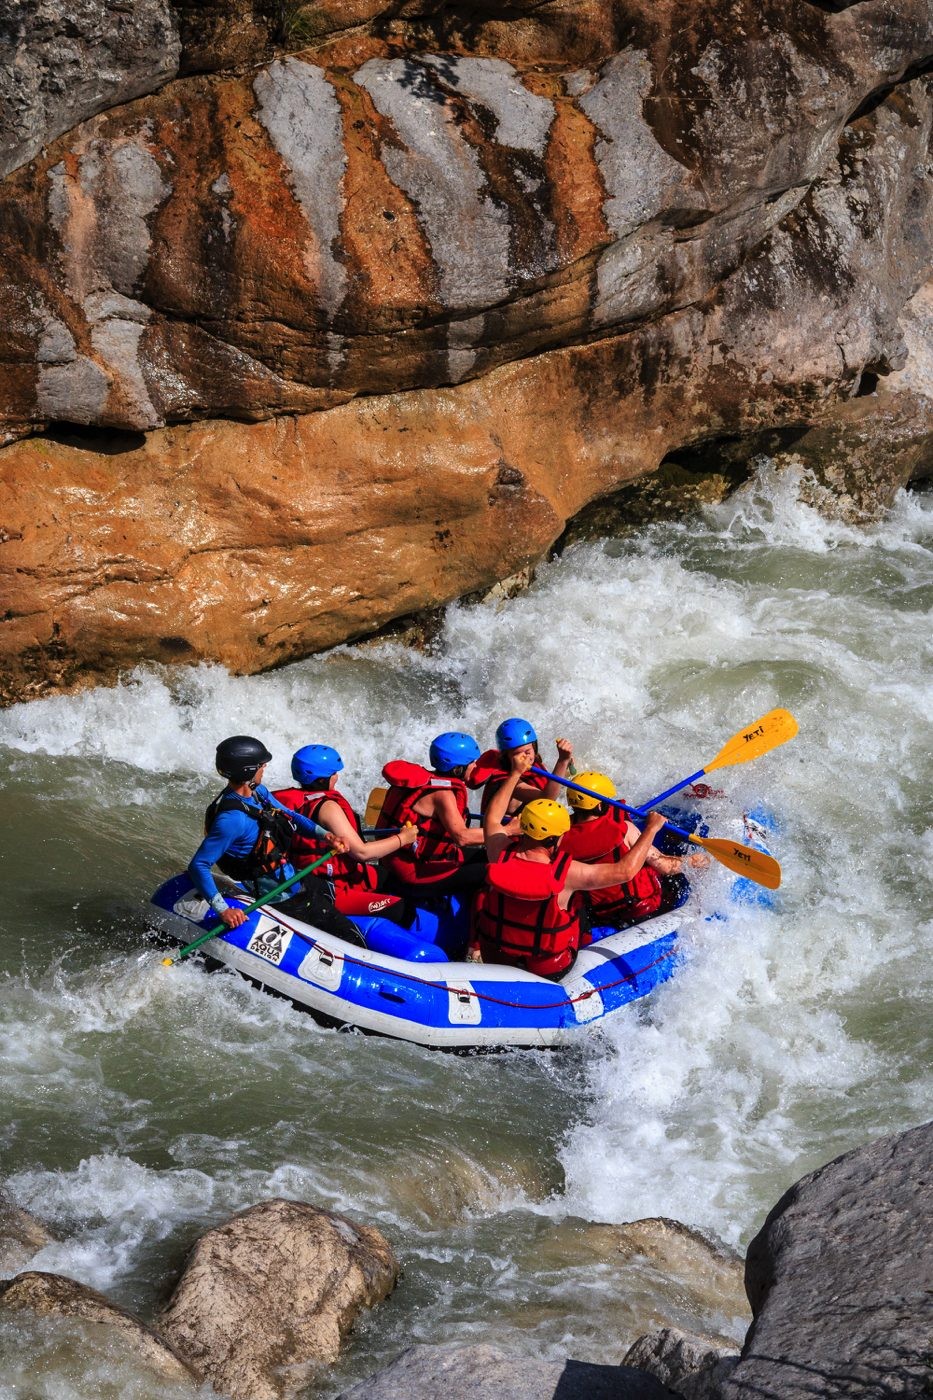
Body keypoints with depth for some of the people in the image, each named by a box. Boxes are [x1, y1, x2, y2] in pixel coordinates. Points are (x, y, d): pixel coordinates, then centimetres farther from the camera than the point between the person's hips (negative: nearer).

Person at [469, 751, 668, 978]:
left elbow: (492, 818, 6)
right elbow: (625, 871, -20)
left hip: (493, 957, 2)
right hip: (548, 971, -2)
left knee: (483, 895, 26)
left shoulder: (501, 855, -17)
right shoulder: (565, 873, -27)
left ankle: (475, 953, 27)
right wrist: (651, 829, -8)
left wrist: (516, 774, 13)